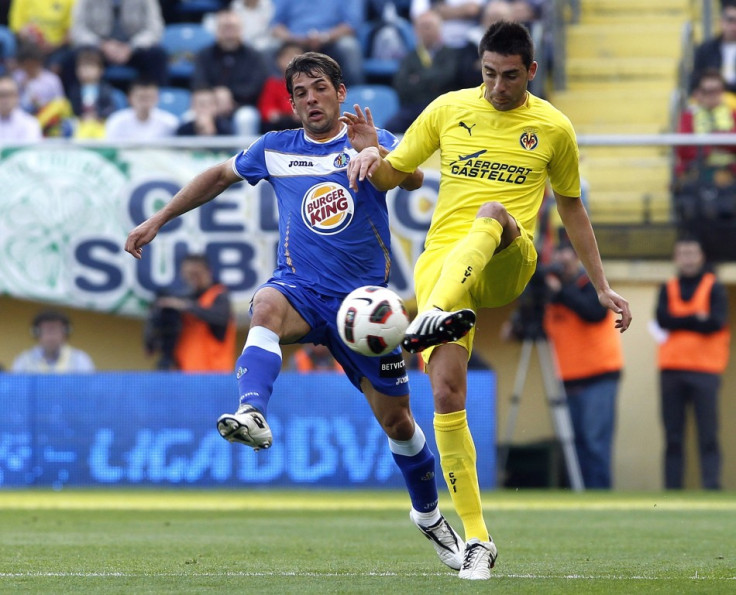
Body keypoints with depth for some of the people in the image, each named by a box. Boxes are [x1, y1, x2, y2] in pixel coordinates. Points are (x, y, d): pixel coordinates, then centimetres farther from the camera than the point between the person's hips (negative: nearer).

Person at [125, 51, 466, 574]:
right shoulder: (275, 150, 10)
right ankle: (252, 416, -59)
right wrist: (158, 220, 21)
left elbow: (413, 178, -18)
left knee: (397, 420, 5)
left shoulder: (372, 141, 2)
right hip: (300, 289, 0)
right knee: (267, 307, -39)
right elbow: (220, 176, 25)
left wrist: (375, 152, -39)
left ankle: (429, 516, 28)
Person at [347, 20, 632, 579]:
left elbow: (571, 207, 22)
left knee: (493, 212, -38)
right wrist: (371, 159, -7)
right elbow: (393, 174, 18)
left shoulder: (553, 128, 10)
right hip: (443, 259, 1)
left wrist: (603, 287, 22)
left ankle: (437, 316, -63)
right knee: (447, 394, -17)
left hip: (507, 264, -1)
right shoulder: (449, 109, 11)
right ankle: (476, 538, -9)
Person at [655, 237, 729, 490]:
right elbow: (663, 318, -2)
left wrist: (679, 323, -3)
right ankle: (672, 489, 2)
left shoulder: (714, 288, 7)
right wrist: (696, 319, -7)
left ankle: (712, 486, -12)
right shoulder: (668, 289, 15)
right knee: (673, 437, 2)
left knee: (708, 435, -9)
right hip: (672, 370, 3)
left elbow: (715, 322, -9)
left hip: (704, 370, -3)